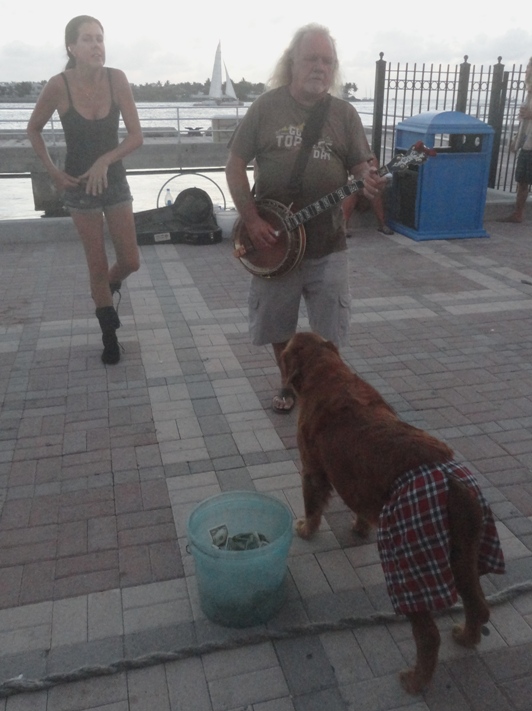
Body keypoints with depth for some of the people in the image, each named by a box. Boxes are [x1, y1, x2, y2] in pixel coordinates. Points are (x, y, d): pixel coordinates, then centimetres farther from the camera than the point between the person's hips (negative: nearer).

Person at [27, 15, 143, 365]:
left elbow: (136, 135, -11)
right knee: (98, 265, 4)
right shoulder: (59, 85, -15)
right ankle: (109, 335, 21)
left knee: (131, 262, 3)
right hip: (79, 184, -2)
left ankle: (108, 286, 40)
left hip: (114, 179, 2)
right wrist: (52, 171, -6)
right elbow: (34, 129, 1)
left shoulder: (117, 79, -11)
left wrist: (105, 160, -24)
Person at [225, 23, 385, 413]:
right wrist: (251, 220, -11)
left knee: (329, 329, 5)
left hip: (328, 244, 1)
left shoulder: (344, 113, 4)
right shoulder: (267, 106, -1)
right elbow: (235, 165, -1)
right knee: (277, 323, 11)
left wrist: (369, 180, -20)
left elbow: (361, 165, 5)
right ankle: (289, 381, 34)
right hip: (273, 241, 0)